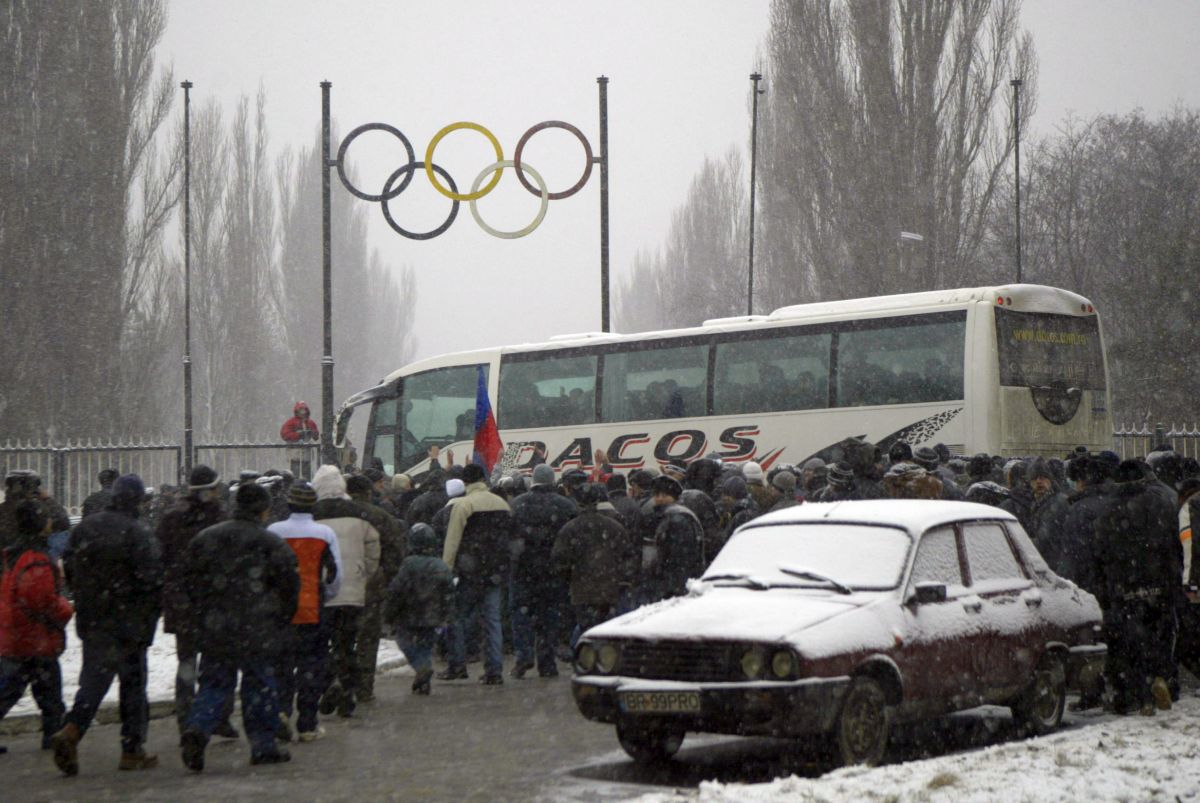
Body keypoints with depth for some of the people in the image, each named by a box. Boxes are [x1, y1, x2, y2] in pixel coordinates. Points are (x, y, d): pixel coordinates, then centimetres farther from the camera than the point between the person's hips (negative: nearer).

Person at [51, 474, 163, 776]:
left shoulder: (84, 528, 5)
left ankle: (71, 731, -13)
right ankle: (132, 749, 11)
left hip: (90, 621, 5)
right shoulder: (138, 534, -15)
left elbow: (69, 569, 13)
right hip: (128, 623, -5)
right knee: (133, 683, 7)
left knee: (93, 680, 9)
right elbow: (151, 578, -18)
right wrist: (152, 612, -1)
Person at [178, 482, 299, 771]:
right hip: (258, 630, -3)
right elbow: (288, 583, -8)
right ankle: (263, 745, 13)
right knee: (260, 685, 8)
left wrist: (203, 612, 18)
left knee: (214, 682, 9)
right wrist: (281, 619, 7)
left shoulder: (206, 538, 7)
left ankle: (197, 729, -14)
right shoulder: (270, 543, -7)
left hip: (214, 627, 3)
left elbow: (190, 577, 9)